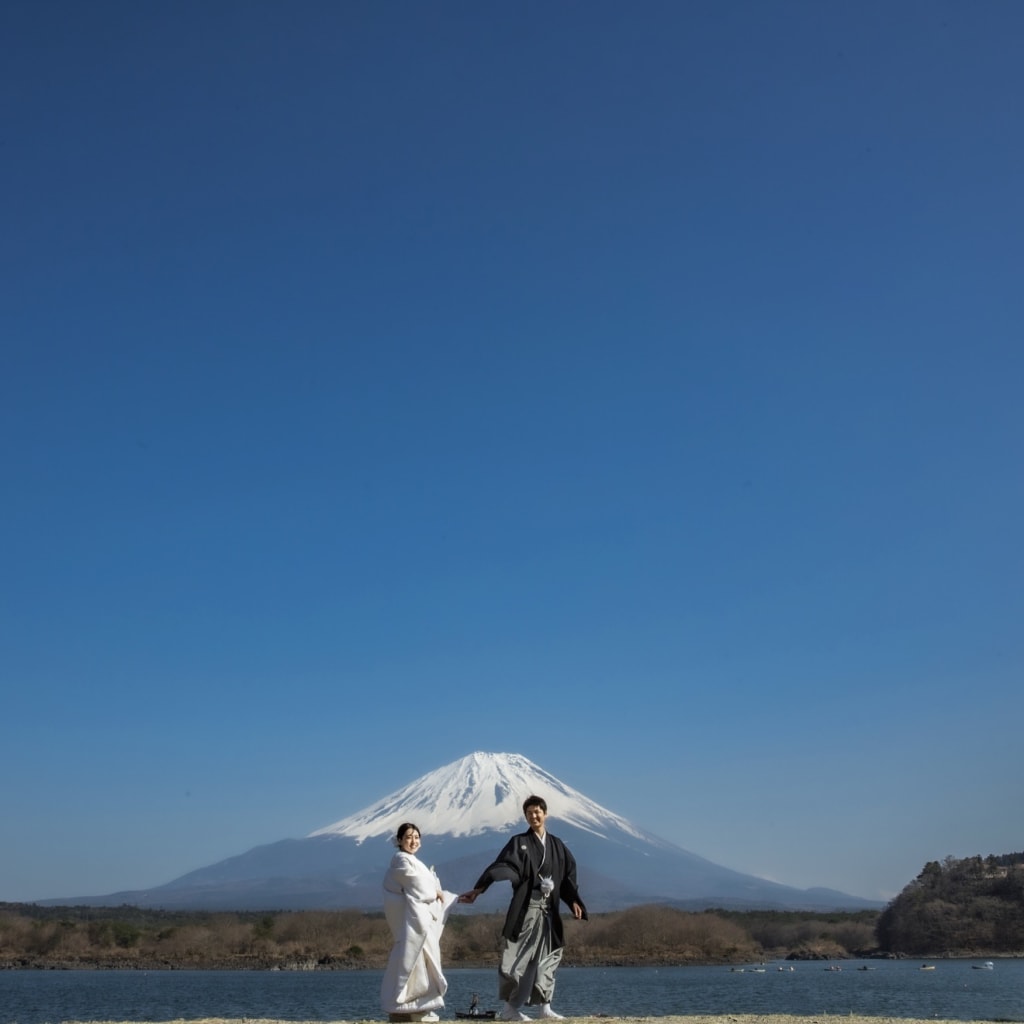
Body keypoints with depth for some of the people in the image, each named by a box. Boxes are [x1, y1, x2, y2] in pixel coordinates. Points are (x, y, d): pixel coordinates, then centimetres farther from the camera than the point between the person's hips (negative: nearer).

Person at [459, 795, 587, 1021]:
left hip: (548, 909, 5)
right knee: (518, 956, -8)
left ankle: (544, 1006, 16)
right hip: (525, 907, -5)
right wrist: (478, 889, -25)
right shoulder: (519, 842, 0)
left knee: (546, 956, 8)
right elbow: (501, 867, -12)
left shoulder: (557, 845, 14)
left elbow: (568, 875, 13)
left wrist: (574, 901, -3)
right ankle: (510, 1008, -6)